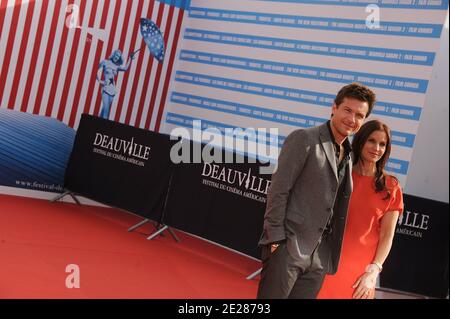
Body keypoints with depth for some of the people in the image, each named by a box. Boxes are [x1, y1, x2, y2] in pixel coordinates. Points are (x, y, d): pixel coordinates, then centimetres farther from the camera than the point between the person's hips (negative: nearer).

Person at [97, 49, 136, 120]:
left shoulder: (116, 66, 11)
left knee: (105, 108, 8)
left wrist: (130, 59, -7)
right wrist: (99, 80, -7)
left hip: (112, 89, 5)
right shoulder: (105, 62, 2)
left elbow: (125, 68, -5)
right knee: (106, 107, -14)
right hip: (105, 88, -5)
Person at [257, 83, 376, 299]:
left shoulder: (349, 156, 14)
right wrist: (276, 239, -14)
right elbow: (278, 190, -10)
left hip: (320, 257, 6)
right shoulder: (304, 139, -6)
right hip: (288, 247, -6)